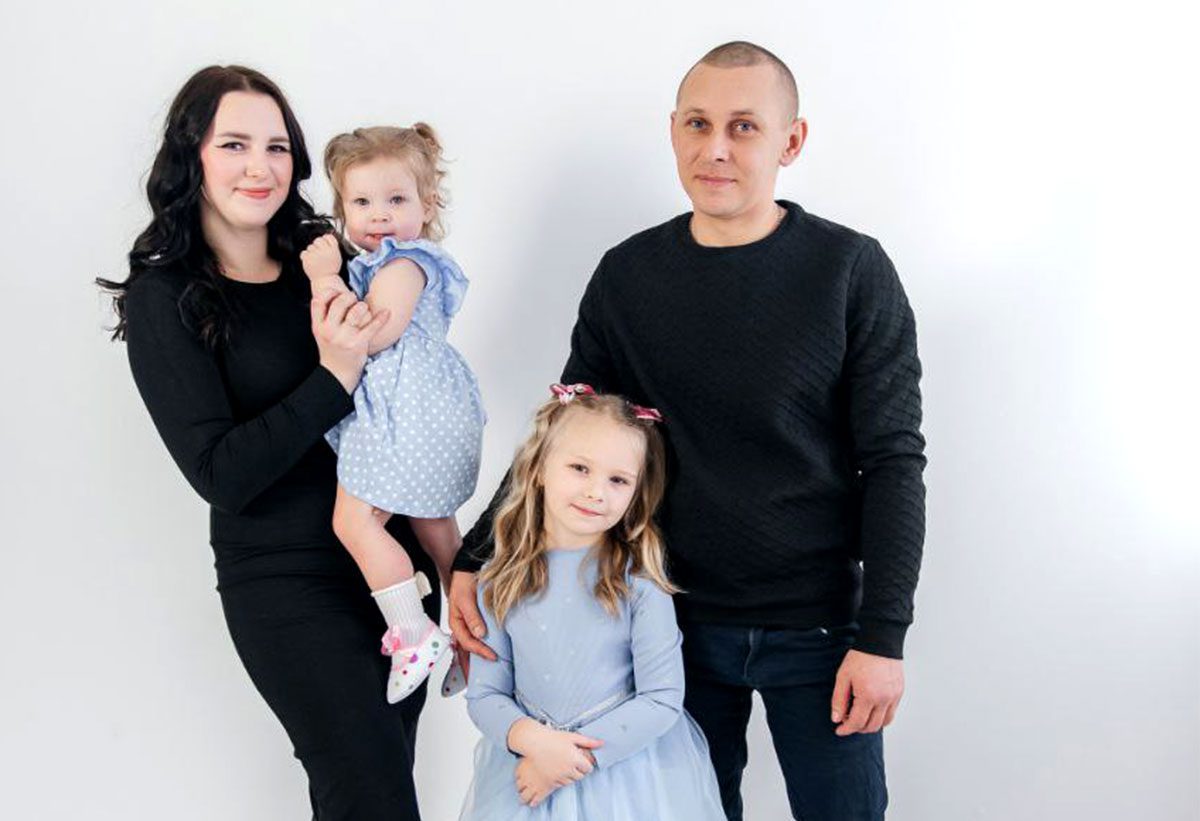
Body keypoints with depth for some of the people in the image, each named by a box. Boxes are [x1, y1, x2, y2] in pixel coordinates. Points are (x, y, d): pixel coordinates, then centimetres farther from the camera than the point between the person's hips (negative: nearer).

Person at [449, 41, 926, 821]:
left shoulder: (852, 271, -9)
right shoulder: (628, 275, 0)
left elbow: (893, 462, -9)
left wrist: (883, 637, -13)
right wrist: (476, 559, -4)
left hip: (818, 632, -2)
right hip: (680, 624, 3)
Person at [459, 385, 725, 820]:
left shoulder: (639, 582, -12)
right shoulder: (502, 581, -4)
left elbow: (662, 699, -13)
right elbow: (484, 694, -3)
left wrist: (580, 757, -17)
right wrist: (533, 740, -20)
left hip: (626, 768, -2)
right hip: (529, 761, 2)